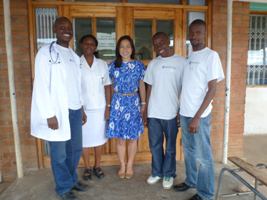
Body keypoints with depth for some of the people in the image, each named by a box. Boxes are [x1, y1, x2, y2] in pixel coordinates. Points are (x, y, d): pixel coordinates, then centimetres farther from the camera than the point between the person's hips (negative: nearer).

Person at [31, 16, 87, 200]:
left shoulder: (74, 56, 13)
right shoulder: (46, 53, -7)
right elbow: (41, 86, -12)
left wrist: (81, 108, 15)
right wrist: (50, 114, -16)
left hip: (74, 110, 6)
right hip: (58, 112, -6)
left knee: (76, 149, 16)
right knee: (59, 153, 7)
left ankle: (72, 179, 37)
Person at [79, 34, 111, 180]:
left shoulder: (102, 64, 4)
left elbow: (107, 86, 4)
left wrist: (108, 106, -1)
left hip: (99, 108, 2)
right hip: (83, 108, -1)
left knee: (99, 138, 10)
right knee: (84, 138, 9)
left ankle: (97, 166, 28)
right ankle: (87, 168, 27)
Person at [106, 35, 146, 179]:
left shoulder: (139, 65, 1)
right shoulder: (113, 65, 3)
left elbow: (142, 86, 6)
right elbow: (110, 86, 7)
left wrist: (143, 104, 4)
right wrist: (109, 104, 4)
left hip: (133, 103, 0)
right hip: (118, 103, 1)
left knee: (133, 137, 7)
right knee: (120, 138, 7)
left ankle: (130, 166, 24)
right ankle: (122, 166, 25)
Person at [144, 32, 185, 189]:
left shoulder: (181, 62, -5)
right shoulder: (153, 63, 7)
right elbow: (150, 88, 9)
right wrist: (146, 110, 8)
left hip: (171, 112, -3)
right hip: (153, 112, 4)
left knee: (170, 146, 11)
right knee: (155, 144, 14)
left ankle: (169, 174, 30)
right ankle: (157, 172, 33)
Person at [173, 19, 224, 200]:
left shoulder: (211, 55, -10)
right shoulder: (189, 56, 12)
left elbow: (212, 90, -14)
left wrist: (197, 117, -18)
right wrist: (184, 112, 13)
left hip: (199, 115, -7)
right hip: (185, 113, 7)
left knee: (202, 155, 5)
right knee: (189, 151, 19)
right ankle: (191, 181, 38)